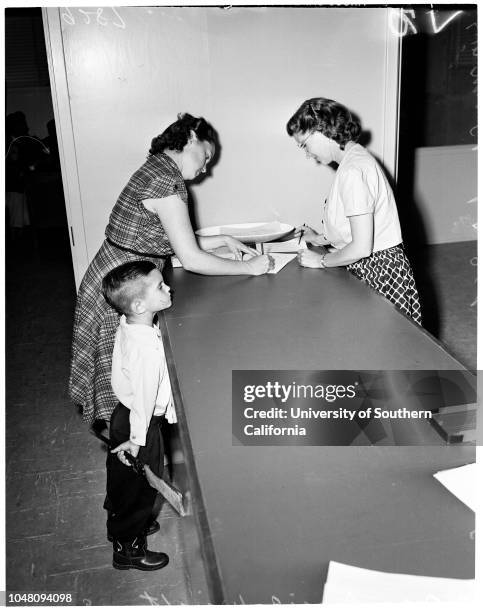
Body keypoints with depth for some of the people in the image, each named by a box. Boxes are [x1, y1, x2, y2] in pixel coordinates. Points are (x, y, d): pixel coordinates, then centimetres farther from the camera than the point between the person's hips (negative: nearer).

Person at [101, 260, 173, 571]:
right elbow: (143, 396, -26)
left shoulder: (128, 325, -7)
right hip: (141, 422, -8)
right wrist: (137, 439, -17)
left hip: (124, 413, 8)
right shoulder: (148, 347, -34)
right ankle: (128, 548, 32)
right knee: (140, 485, 13)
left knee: (123, 478, 28)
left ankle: (121, 521, 51)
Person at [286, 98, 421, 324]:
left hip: (379, 271, -9)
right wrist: (321, 239, 17)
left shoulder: (353, 170, -20)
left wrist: (320, 260, -7)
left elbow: (361, 248, -22)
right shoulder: (355, 157, 12)